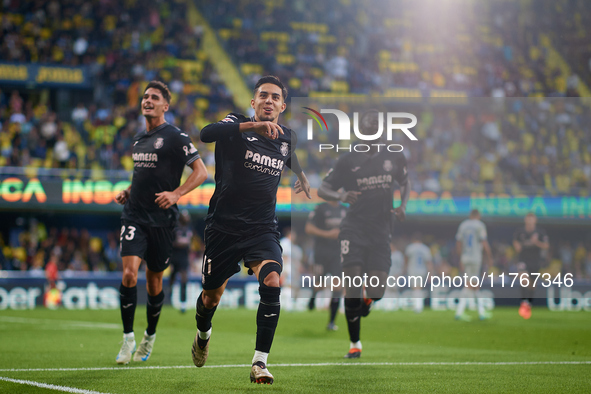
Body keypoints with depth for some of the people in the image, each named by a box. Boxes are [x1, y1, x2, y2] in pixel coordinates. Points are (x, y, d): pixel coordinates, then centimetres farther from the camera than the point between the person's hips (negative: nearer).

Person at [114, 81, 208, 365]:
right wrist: (128, 191, 11)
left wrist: (175, 194, -20)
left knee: (154, 280, 7)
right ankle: (128, 338, -8)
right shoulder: (139, 139, 14)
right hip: (134, 215, 4)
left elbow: (201, 171, -8)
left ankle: (149, 336, 28)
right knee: (129, 272, -14)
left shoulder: (175, 137, -6)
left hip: (162, 218, -4)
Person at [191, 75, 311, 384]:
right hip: (224, 225, -2)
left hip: (262, 228, 2)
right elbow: (206, 134, -28)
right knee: (212, 295, 9)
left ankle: (260, 363, -19)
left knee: (272, 282, -24)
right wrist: (252, 126, -40)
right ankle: (203, 336, 45)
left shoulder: (287, 138, 8)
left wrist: (303, 179, 9)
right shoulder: (236, 125, -6)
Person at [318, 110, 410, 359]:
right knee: (352, 286, -11)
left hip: (381, 230, 2)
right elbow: (322, 190, 2)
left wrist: (402, 206, 5)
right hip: (354, 228, -2)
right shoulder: (348, 160, 0)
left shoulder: (394, 157, 8)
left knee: (377, 291, -7)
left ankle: (361, 307, 32)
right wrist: (341, 196, -19)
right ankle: (354, 344, 4)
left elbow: (405, 183, 25)